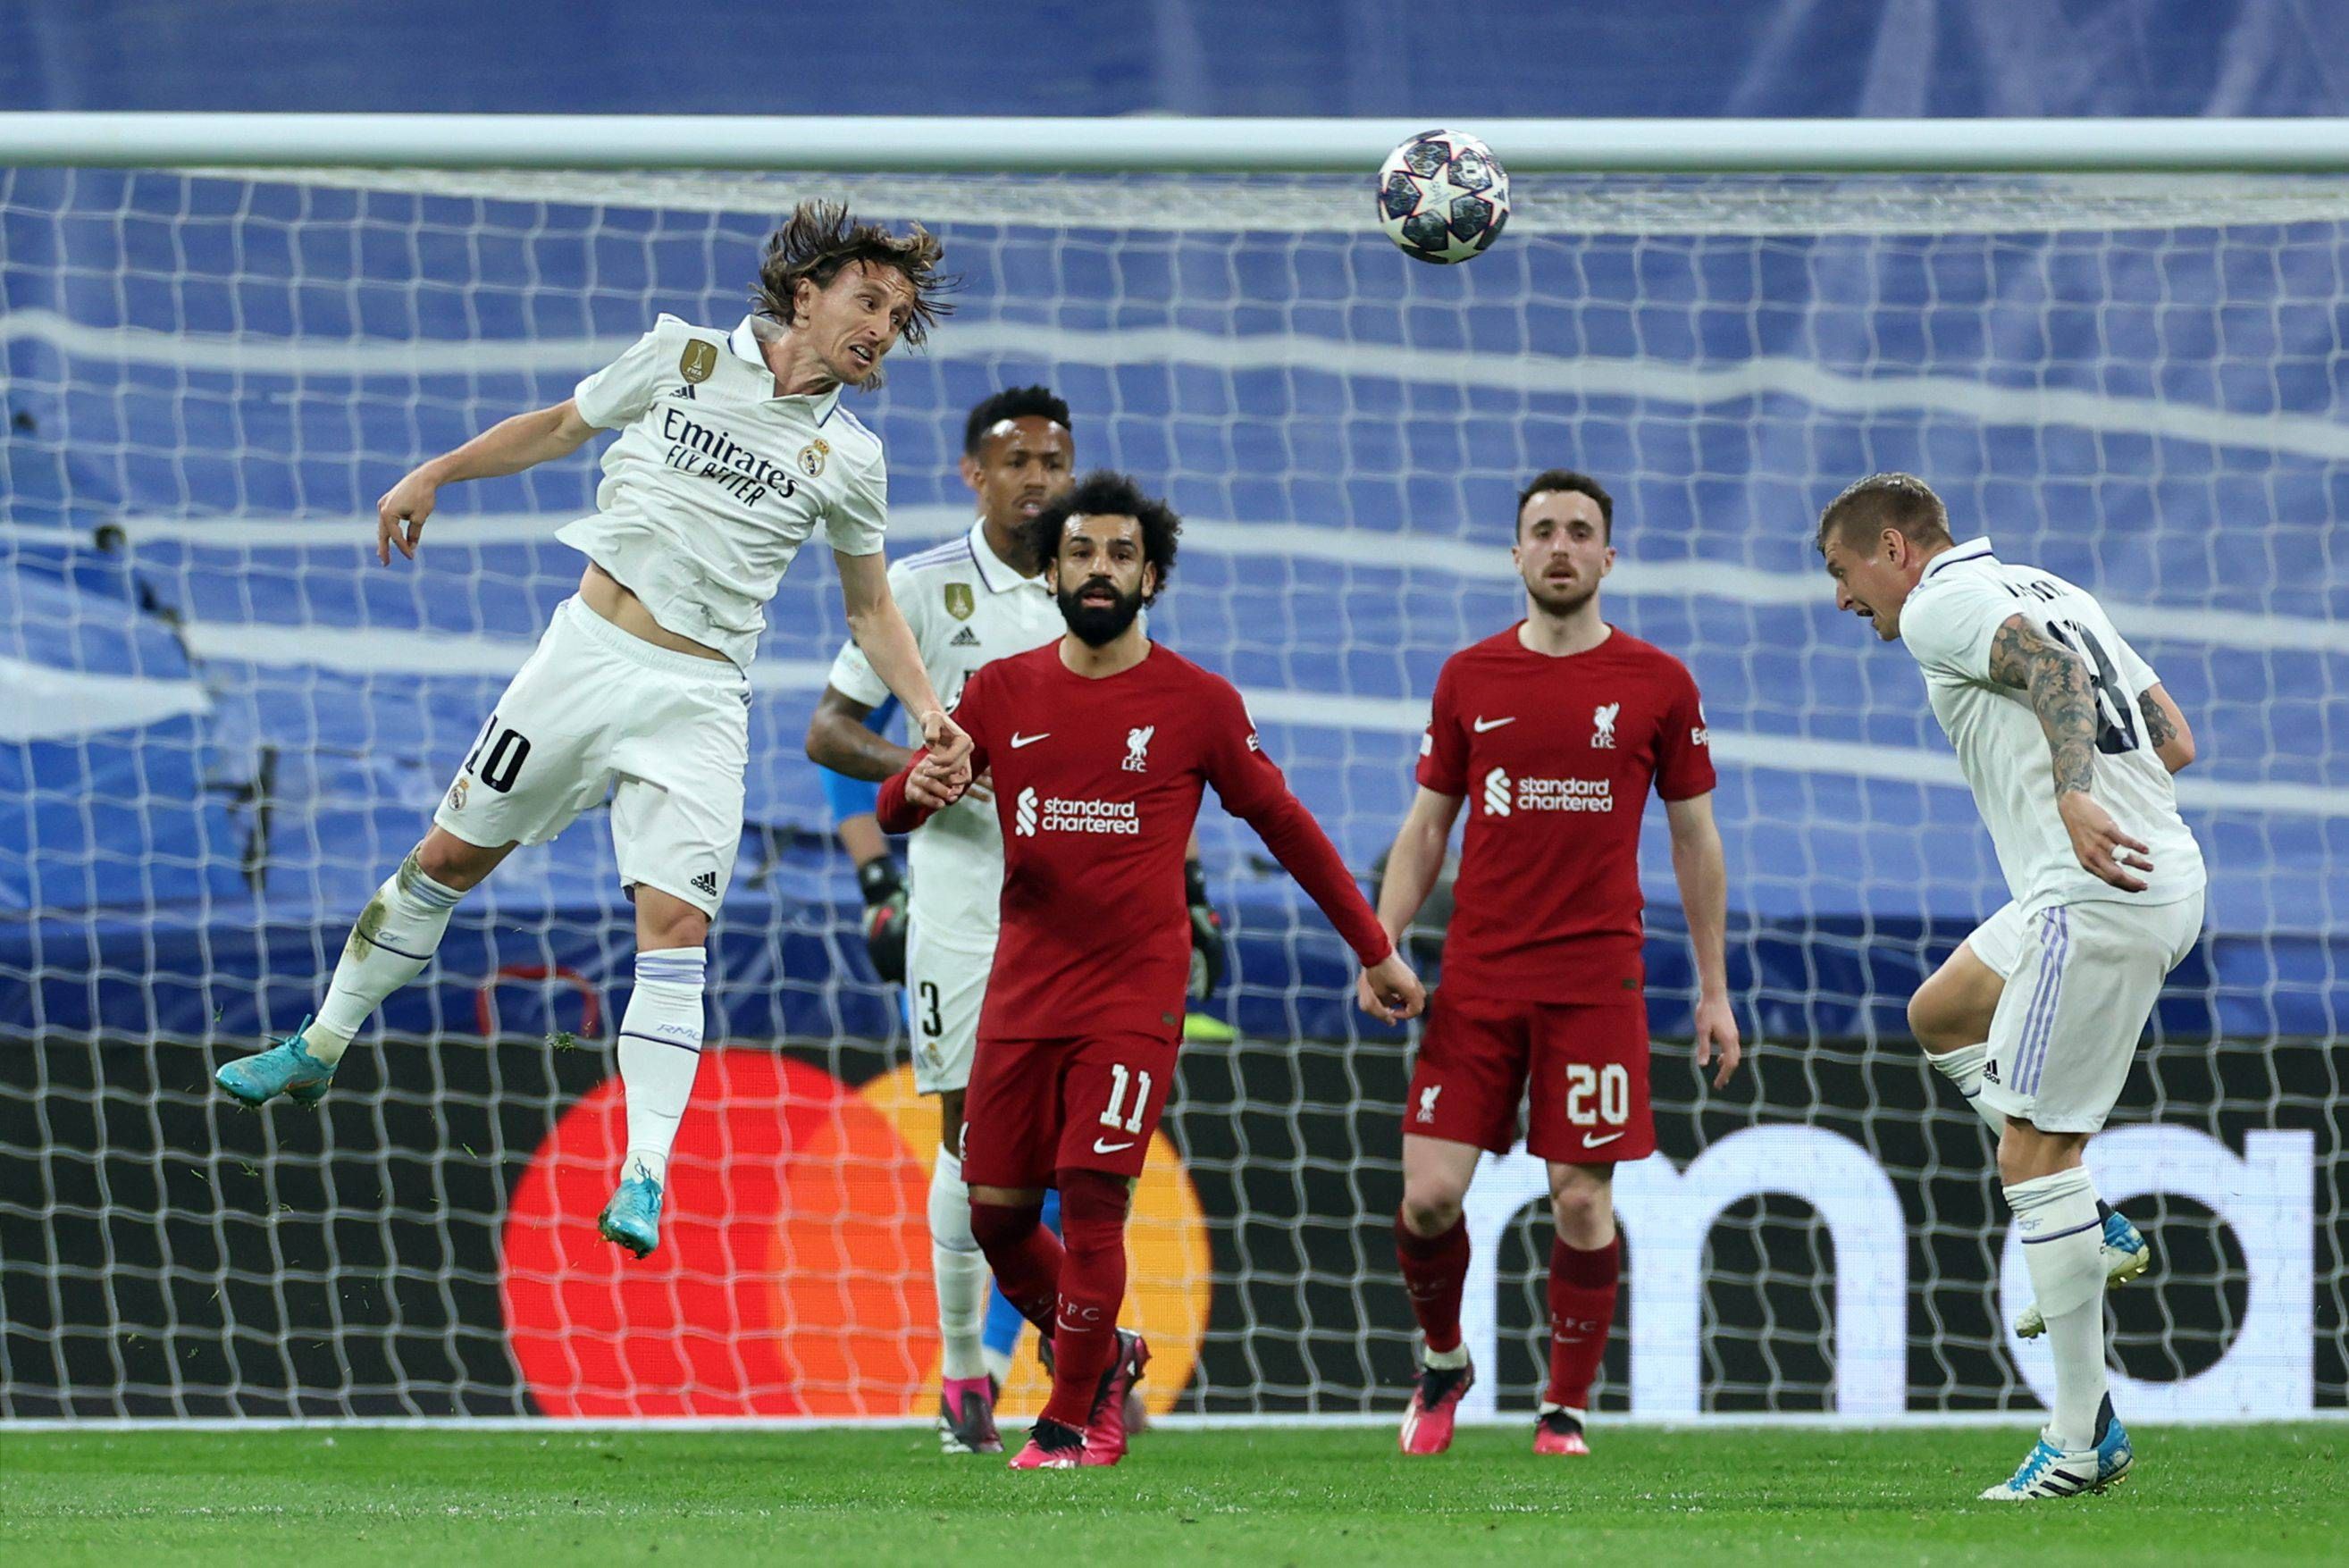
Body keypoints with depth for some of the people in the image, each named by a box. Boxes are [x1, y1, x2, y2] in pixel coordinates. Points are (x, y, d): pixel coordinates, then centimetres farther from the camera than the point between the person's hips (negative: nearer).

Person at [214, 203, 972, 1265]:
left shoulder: (849, 460, 3)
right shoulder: (683, 358, 1)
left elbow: (870, 608, 13)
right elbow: (559, 427, 15)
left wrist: (927, 710, -1)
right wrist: (433, 474, 10)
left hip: (699, 699, -1)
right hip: (588, 650, 1)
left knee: (675, 925, -14)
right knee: (451, 855, 8)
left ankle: (644, 1177, -14)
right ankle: (320, 1048, 26)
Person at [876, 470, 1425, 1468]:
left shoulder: (1197, 705, 0)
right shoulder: (1003, 692, 6)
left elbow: (1285, 826, 8)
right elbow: (895, 809, 6)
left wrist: (1374, 950, 11)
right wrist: (918, 787, -20)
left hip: (1135, 998, -3)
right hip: (1021, 996, 3)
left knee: (1092, 1200, -12)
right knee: (997, 1210, 4)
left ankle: (1070, 1423, 1)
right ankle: (1100, 1359, 29)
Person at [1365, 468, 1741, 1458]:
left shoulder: (1657, 686, 3)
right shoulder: (1470, 678, 7)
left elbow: (1694, 841, 9)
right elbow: (1426, 828, 12)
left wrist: (1714, 991, 7)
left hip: (1596, 982, -1)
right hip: (1476, 978, 1)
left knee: (1583, 1201, -4)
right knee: (1430, 1192, -5)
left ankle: (1565, 1407, 9)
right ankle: (1442, 1361, 20)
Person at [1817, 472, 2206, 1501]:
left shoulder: (1937, 607, -2)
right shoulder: (2052, 593, 24)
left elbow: (2053, 669, -21)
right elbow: (2173, 740, 22)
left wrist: (2074, 797, -34)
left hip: (2096, 897, -9)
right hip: (2171, 881, 9)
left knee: (2032, 1155, -6)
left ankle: (2083, 1436, -7)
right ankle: (2093, 1231, 14)